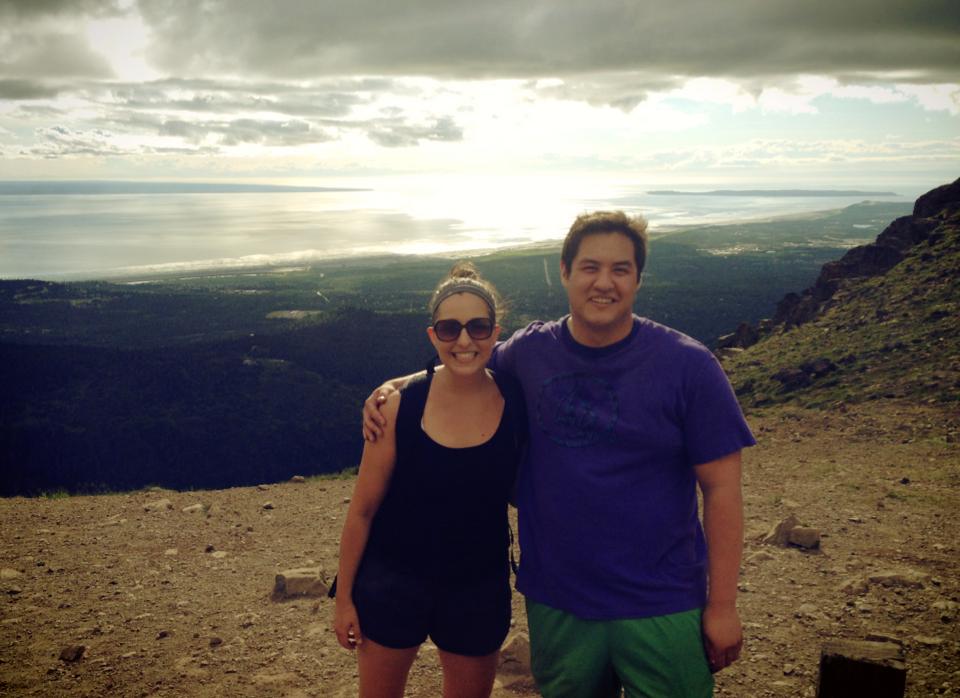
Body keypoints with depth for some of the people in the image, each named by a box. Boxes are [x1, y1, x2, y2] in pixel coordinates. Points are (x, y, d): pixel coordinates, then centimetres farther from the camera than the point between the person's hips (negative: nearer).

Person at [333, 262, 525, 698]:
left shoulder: (516, 404, -11)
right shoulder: (399, 407, -16)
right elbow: (362, 510, -7)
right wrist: (344, 598, -3)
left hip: (480, 589, 2)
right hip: (393, 581, -1)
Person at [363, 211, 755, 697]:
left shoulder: (688, 365, -11)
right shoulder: (528, 352, -3)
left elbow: (721, 488, -9)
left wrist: (722, 605, -9)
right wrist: (392, 388, -1)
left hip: (662, 610, -2)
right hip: (556, 603, 3)